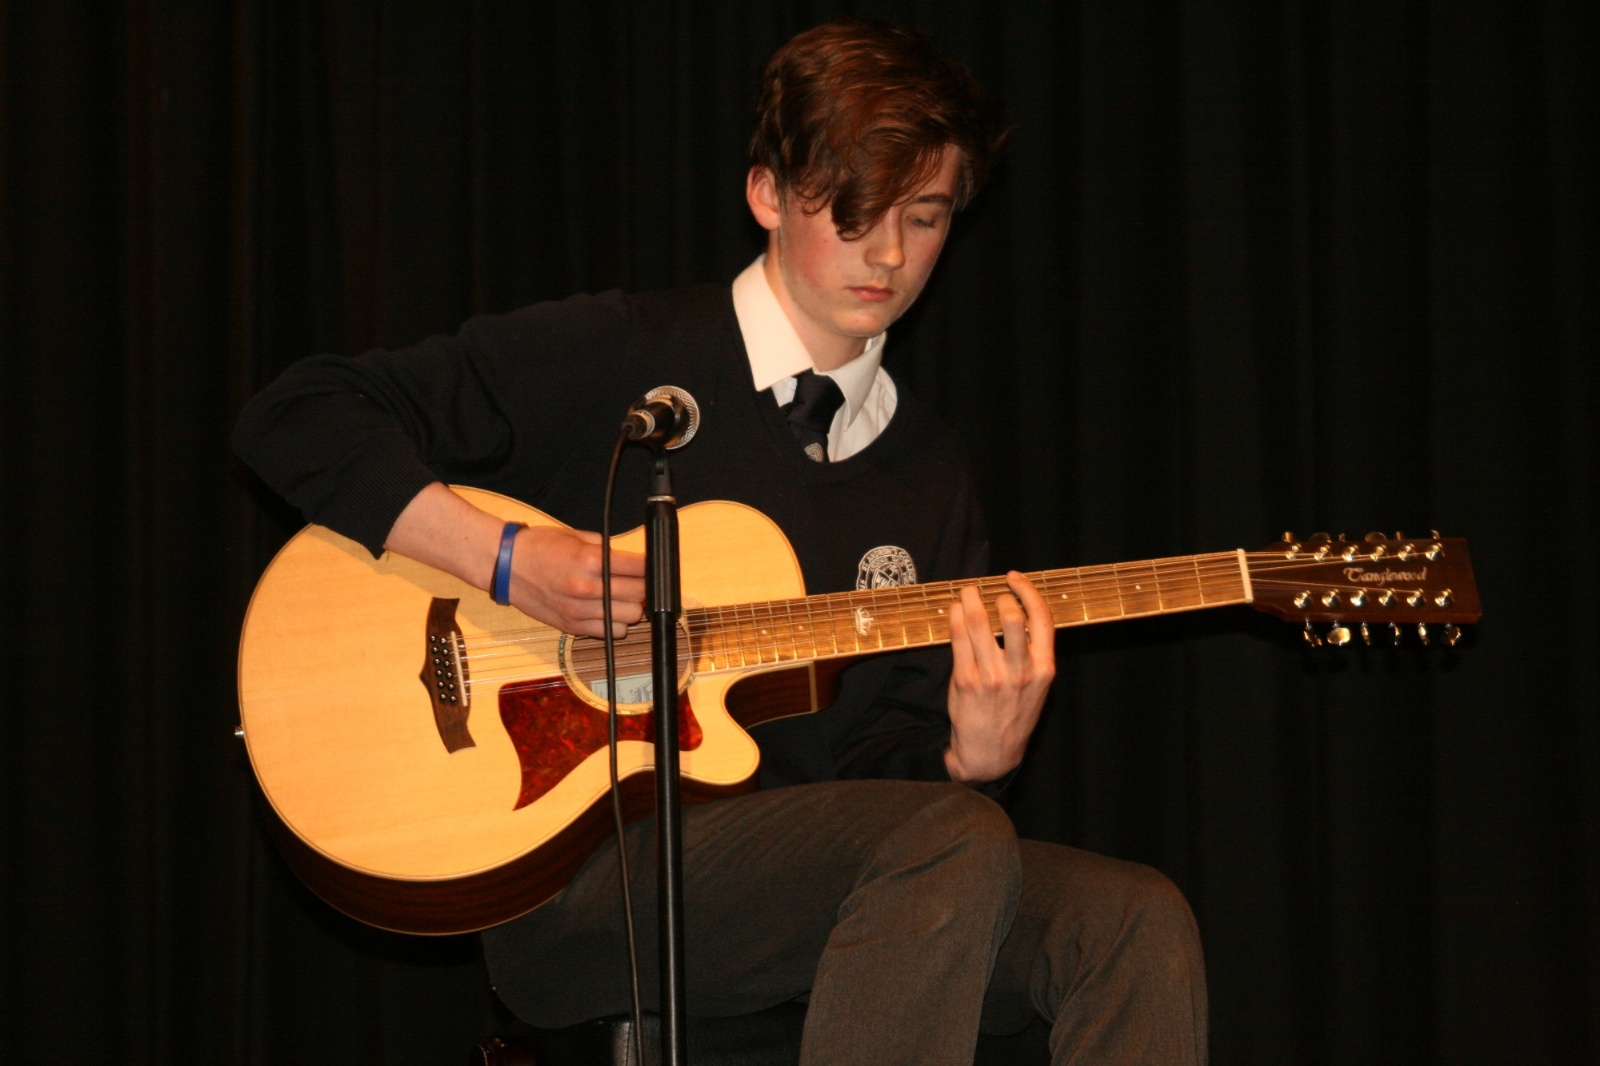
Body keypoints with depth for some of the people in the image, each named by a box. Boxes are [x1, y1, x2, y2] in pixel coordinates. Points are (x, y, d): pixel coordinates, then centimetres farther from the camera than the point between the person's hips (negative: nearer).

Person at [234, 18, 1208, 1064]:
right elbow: (294, 417, -5)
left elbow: (888, 768, 13)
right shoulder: (613, 359, -1)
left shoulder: (926, 472, 15)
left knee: (1133, 920, -19)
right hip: (561, 871, -5)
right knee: (951, 848, -31)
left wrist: (976, 756, -11)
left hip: (808, 878, 6)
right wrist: (510, 561, -16)